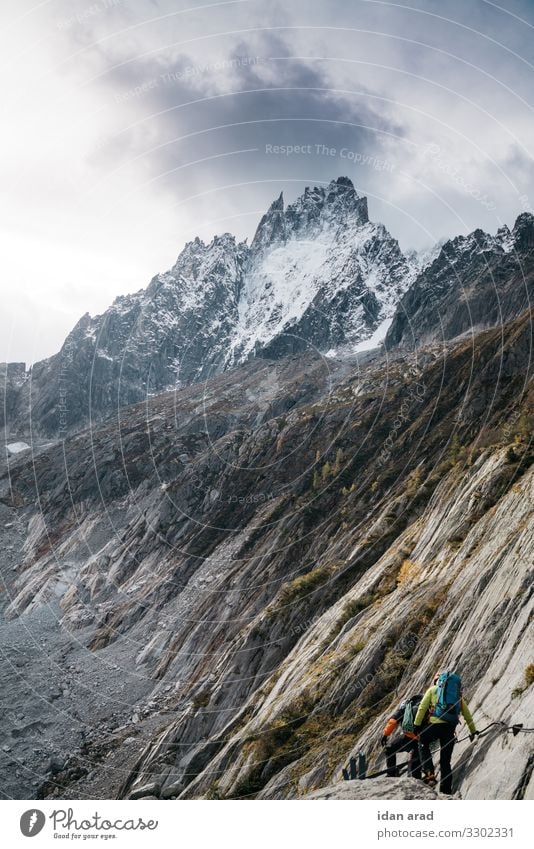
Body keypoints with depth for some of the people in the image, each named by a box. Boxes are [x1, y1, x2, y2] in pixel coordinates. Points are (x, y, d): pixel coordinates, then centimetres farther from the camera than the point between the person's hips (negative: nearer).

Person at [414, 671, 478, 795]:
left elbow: (422, 707, 4)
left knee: (423, 744, 21)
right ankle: (446, 790, 11)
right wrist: (473, 731, 37)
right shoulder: (458, 694, 27)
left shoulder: (433, 689, 16)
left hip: (436, 723, -4)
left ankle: (429, 773, 2)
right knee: (445, 761, 15)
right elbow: (467, 714, 28)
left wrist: (416, 724, 1)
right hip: (451, 728, 4)